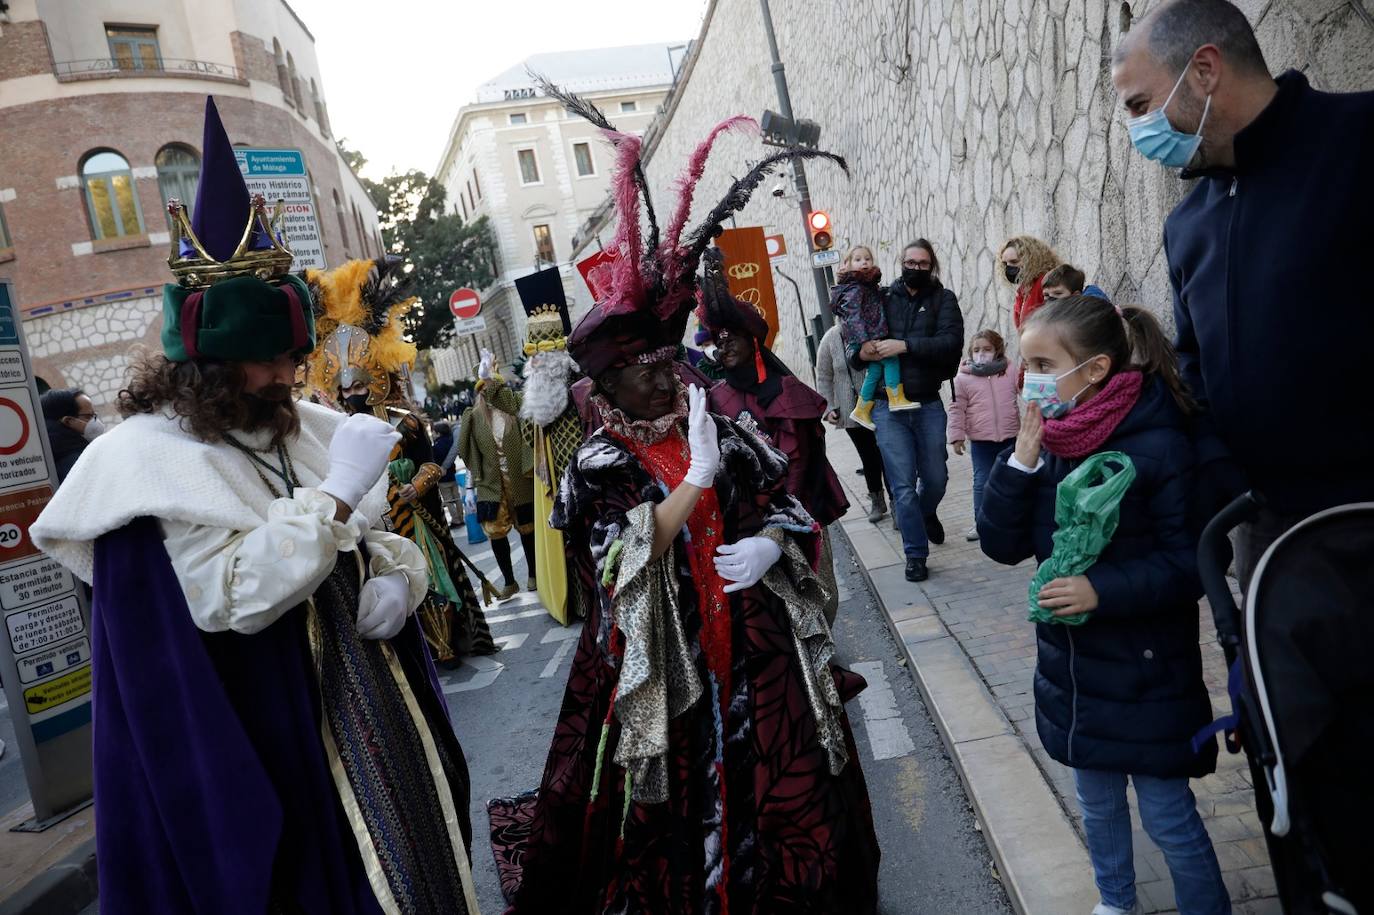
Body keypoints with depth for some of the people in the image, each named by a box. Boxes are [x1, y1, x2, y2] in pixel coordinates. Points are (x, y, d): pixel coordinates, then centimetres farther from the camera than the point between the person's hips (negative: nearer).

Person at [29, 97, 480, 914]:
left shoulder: (310, 429, 7)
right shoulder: (149, 462, -13)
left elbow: (381, 542, 14)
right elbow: (233, 599, -24)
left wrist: (395, 579, -9)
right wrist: (336, 493, -25)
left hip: (373, 711, 7)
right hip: (269, 746, -6)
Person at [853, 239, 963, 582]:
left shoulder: (943, 299, 1)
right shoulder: (882, 299, 3)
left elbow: (952, 341, -15)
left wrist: (904, 345, -24)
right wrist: (861, 353, -17)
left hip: (928, 404, 1)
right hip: (888, 407, 0)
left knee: (936, 478, 15)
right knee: (903, 486, -1)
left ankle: (927, 513, 49)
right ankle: (916, 555, 13)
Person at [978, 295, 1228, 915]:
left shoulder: (1158, 446, -20)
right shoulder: (1048, 442, -3)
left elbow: (1190, 564, -17)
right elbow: (1002, 545, -5)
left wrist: (1103, 590, -28)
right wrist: (1021, 461, -17)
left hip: (1146, 675, -6)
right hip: (1072, 667, 6)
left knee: (1169, 818, 9)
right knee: (1097, 803, 24)